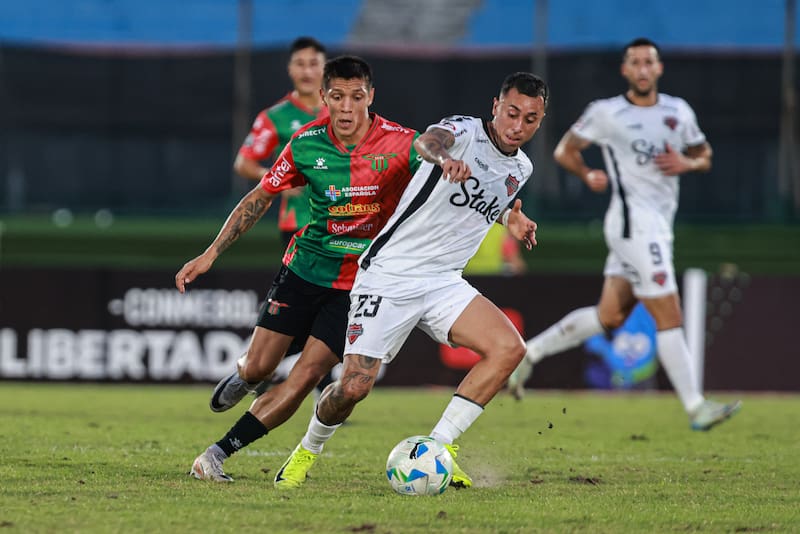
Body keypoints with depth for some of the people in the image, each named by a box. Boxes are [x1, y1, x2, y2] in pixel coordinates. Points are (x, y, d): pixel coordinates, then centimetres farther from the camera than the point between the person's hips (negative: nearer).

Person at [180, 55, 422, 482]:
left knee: (305, 377, -13)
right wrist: (211, 254, 0)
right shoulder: (307, 143, -6)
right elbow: (259, 199, 4)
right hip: (305, 266, 2)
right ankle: (242, 374, 39)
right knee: (258, 367, 0)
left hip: (360, 282, -2)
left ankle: (218, 455, -6)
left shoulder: (400, 144, -15)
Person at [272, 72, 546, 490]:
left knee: (509, 348, -18)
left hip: (443, 283, 6)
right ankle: (308, 450, 20)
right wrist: (445, 158, -62)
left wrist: (510, 218, 12)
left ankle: (438, 447, -13)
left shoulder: (520, 169, 9)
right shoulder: (466, 131, -13)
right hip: (390, 275, -6)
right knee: (354, 386, -12)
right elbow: (428, 141, -40)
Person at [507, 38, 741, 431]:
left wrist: (687, 163, -1)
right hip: (633, 221, -7)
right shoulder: (606, 113, -3)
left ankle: (532, 351, 24)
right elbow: (565, 150, 8)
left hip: (659, 226, 7)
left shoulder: (679, 112, 11)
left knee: (609, 316, 11)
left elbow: (704, 156, 22)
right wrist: (588, 176, -11)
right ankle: (695, 407, -8)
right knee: (669, 317, -10)